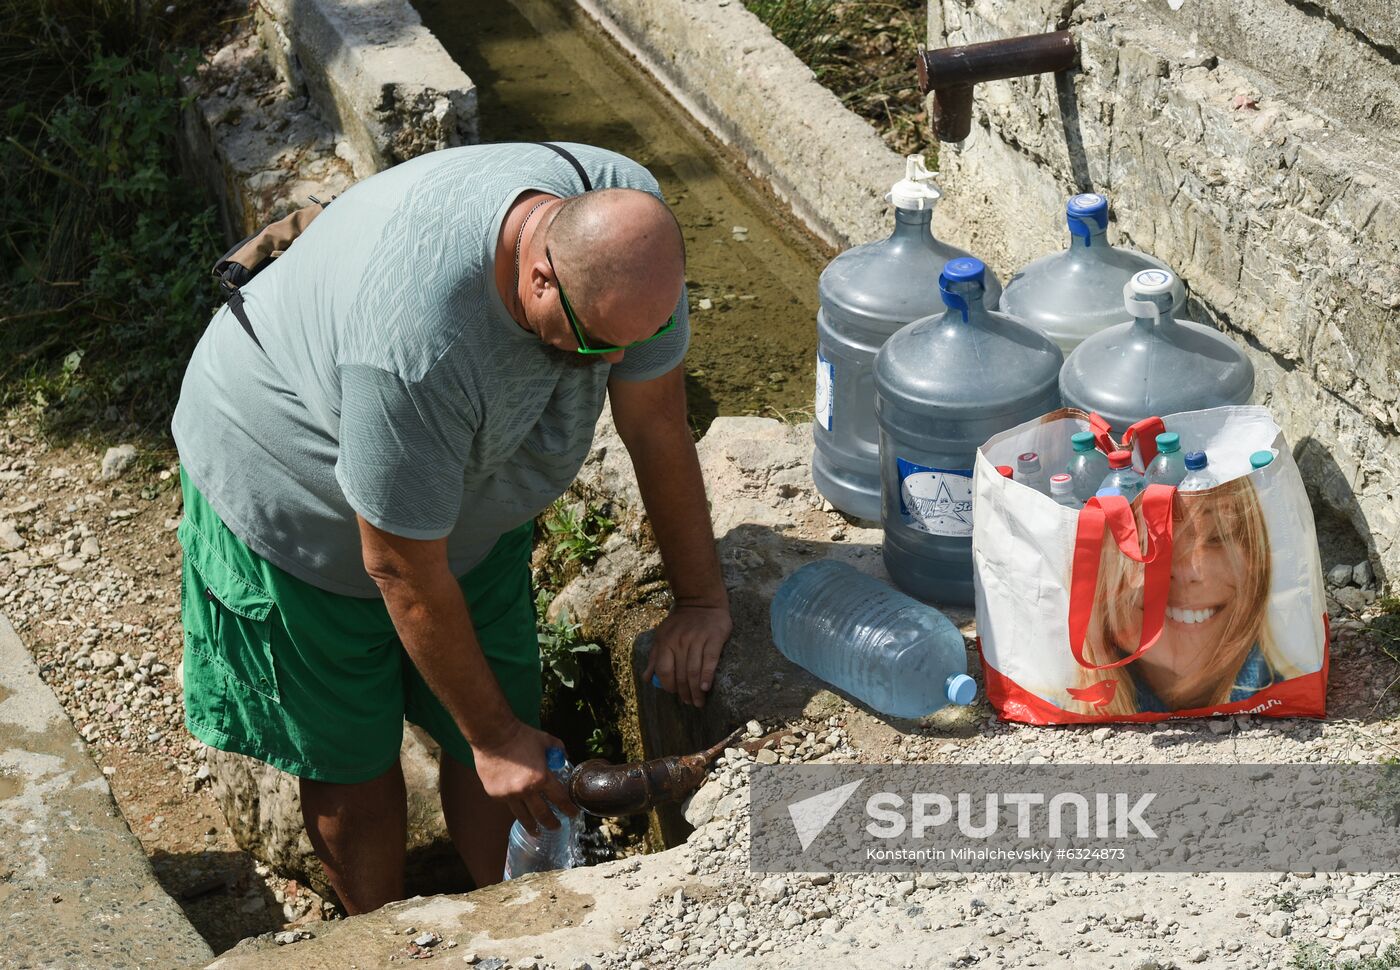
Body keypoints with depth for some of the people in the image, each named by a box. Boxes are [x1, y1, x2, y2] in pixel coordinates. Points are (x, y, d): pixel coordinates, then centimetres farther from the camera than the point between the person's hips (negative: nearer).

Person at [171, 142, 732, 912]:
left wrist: (701, 598, -6)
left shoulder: (629, 220, -27)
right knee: (353, 756, 7)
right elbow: (403, 572, -31)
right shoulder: (414, 344, -45)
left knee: (507, 731, 8)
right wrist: (493, 735, -19)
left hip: (465, 495, 6)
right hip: (292, 496, -5)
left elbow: (656, 420, -13)